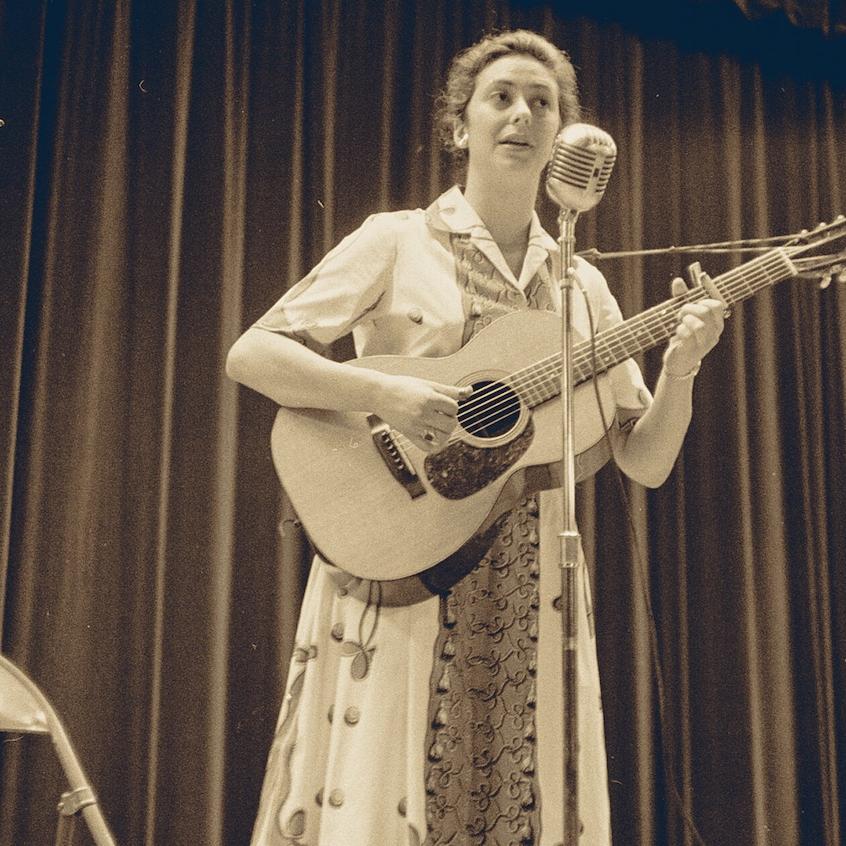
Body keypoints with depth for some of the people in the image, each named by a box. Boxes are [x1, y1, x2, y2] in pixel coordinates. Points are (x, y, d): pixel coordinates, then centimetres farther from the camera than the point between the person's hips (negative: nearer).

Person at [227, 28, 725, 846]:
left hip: (528, 595, 4)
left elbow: (645, 461, 10)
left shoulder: (581, 285, 12)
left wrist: (680, 368, -8)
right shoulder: (397, 242, 1)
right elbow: (250, 354, -6)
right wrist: (383, 392, -18)